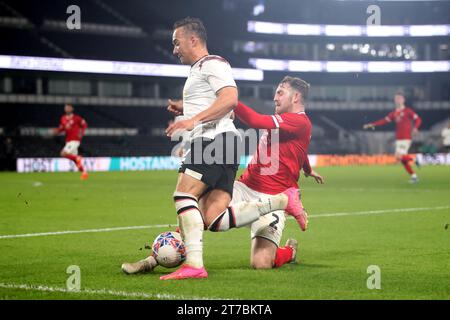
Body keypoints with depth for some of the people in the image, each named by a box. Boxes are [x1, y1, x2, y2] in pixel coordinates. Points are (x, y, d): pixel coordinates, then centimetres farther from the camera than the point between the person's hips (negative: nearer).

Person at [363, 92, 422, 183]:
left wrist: (415, 128, -28)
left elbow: (418, 119, -9)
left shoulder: (407, 111, -5)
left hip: (406, 138, -7)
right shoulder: (394, 113, 13)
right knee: (402, 159, 4)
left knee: (399, 156, -19)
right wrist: (371, 125, 7)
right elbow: (385, 121, 14)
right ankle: (414, 176, 12)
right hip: (398, 138, 7)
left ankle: (415, 159, 1)